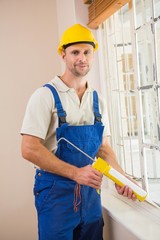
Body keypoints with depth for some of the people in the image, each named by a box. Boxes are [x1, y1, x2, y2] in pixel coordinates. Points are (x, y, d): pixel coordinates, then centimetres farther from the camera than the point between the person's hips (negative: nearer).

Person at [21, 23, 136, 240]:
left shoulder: (97, 100, 7)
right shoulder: (46, 95, -11)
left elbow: (103, 147, 11)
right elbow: (29, 149, -17)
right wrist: (75, 173, -22)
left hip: (90, 189, 5)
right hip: (55, 190, -5)